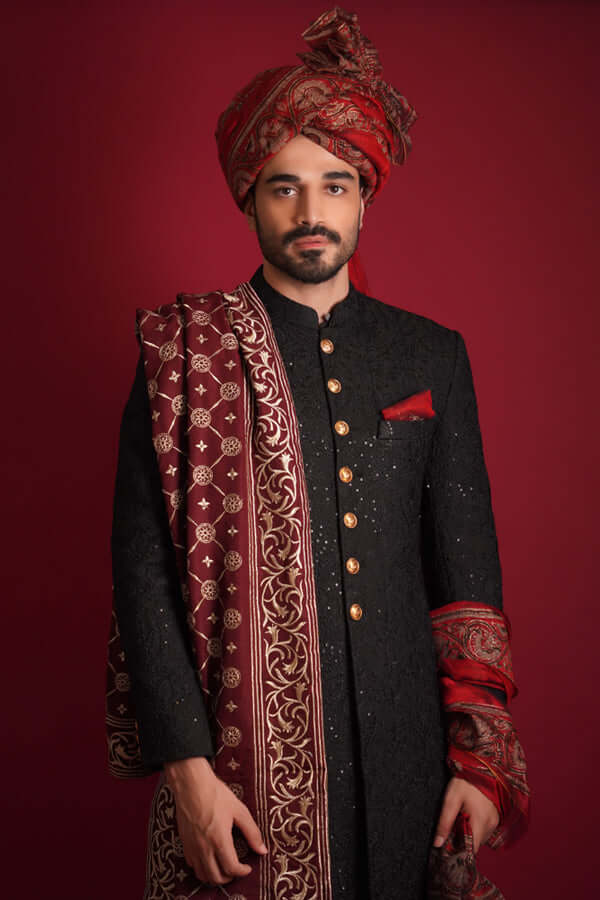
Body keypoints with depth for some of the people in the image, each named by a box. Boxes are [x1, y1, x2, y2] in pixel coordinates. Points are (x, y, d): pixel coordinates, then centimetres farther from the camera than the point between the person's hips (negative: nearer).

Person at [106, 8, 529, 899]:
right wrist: (187, 768, -12)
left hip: (405, 753, 3)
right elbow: (145, 574, -6)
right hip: (244, 756, -2)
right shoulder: (183, 356, -3)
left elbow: (469, 567, 5)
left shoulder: (434, 356, 5)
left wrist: (482, 759, 0)